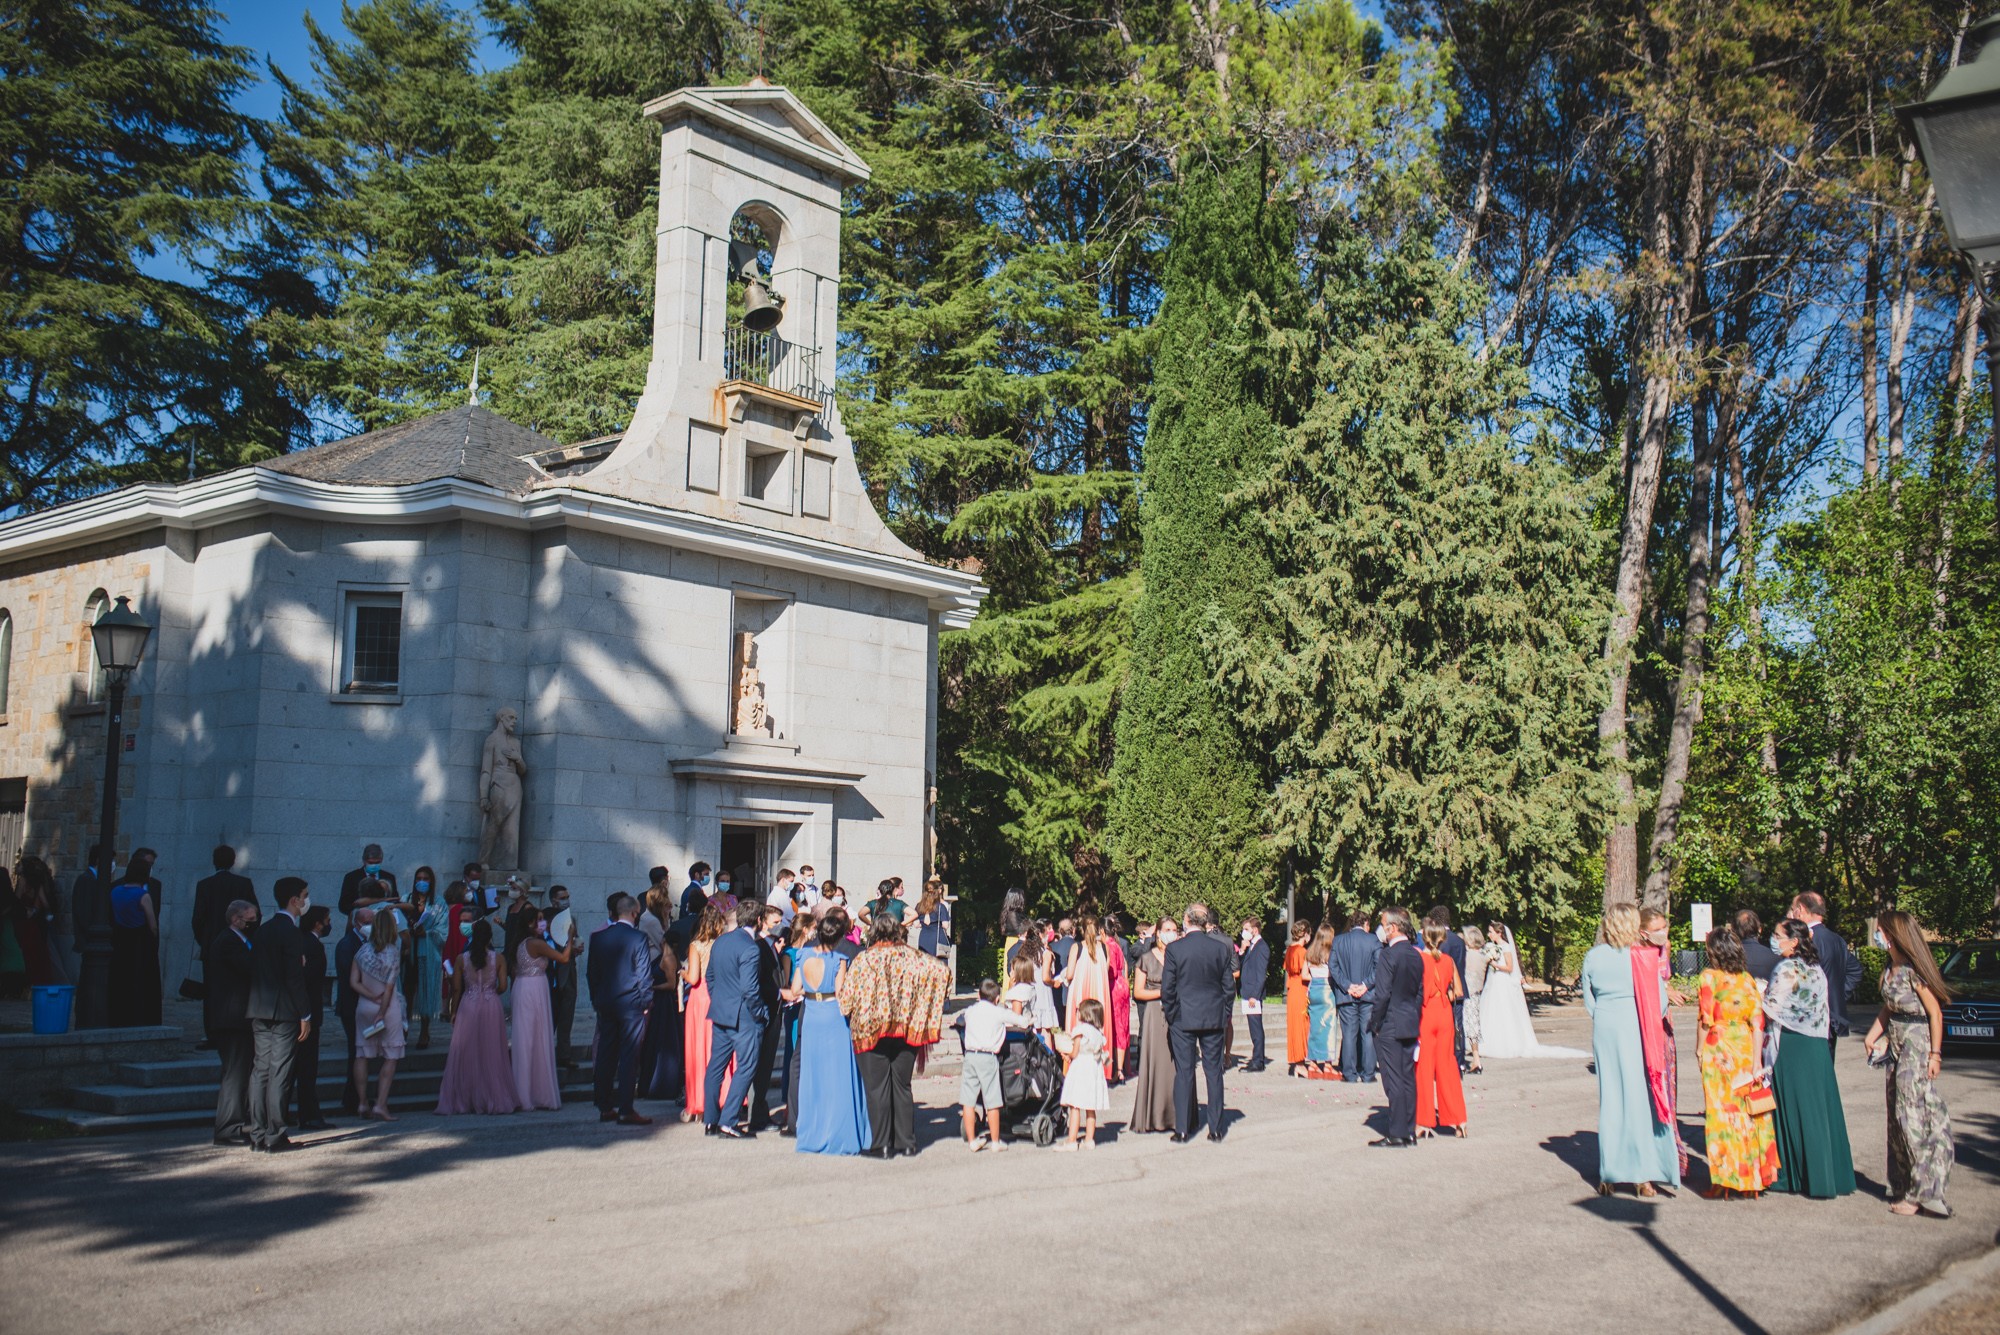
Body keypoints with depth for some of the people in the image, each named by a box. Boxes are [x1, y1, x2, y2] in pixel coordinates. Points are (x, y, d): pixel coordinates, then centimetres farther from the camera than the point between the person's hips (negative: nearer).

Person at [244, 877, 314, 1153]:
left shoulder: (263, 930, 14)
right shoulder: (292, 932, -12)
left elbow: (256, 971, 15)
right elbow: (295, 977, -16)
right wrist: (305, 1014, -12)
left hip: (259, 1010, 8)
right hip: (284, 1011, -8)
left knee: (260, 1070, 9)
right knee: (279, 1073, -5)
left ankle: (257, 1135, 12)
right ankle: (275, 1137, -4)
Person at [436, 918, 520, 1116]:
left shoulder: (462, 959, -2)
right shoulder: (498, 958, -3)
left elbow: (456, 988, 0)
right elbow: (503, 986, -6)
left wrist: (454, 1012, 10)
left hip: (468, 1007, 0)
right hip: (491, 1006, 0)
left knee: (464, 1055, 6)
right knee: (492, 1054, 7)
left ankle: (460, 1102, 8)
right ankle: (495, 1099, 9)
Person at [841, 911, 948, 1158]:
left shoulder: (863, 959, -7)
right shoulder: (912, 957, 0)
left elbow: (847, 999, -8)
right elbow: (941, 971, -4)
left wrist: (851, 1018, 13)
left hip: (871, 1032, -3)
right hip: (906, 1032, 3)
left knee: (877, 1088, 3)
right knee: (902, 1085, 12)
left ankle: (882, 1145, 4)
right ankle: (906, 1142, 14)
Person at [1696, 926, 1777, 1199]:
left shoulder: (1709, 977, -7)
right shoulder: (1748, 979, 5)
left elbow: (1706, 1019, -9)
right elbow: (1758, 1022, 1)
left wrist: (1699, 1048, 3)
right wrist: (1756, 1059, 2)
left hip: (1718, 1052, -4)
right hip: (1746, 1050, 4)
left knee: (1721, 1113, 1)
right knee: (1748, 1113, 11)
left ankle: (1723, 1182, 3)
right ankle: (1751, 1177, 16)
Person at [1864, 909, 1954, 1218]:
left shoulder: (1913, 971, -16)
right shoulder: (1889, 970, 9)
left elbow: (1935, 1012, -15)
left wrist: (1935, 1054, -16)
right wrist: (1873, 1035, 8)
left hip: (1918, 1045, -9)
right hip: (1896, 1046, 9)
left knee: (1912, 1114, -6)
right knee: (1898, 1116, 12)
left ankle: (1921, 1192, 0)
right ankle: (1902, 1185, 20)